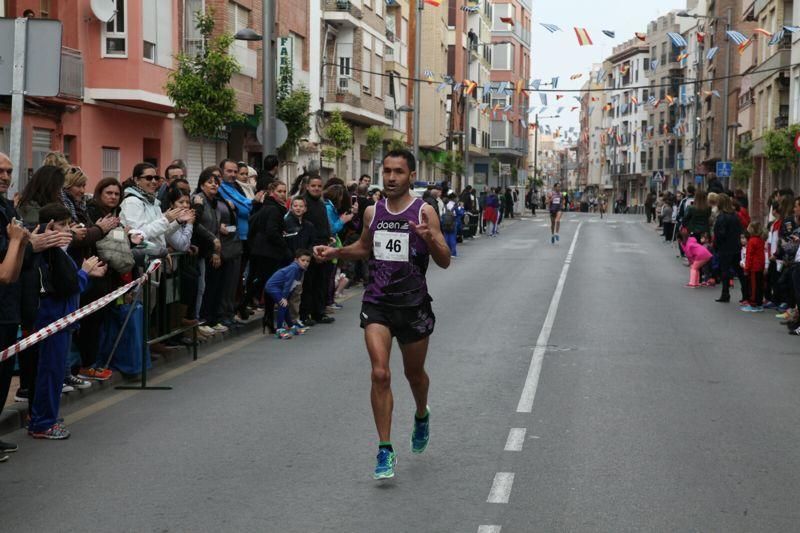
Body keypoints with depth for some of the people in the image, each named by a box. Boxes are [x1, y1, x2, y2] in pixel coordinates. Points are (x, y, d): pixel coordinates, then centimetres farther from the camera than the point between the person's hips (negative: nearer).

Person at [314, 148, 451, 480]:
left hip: (413, 304, -1)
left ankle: (421, 416, 50)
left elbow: (445, 262, -9)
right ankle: (385, 450, -6)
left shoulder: (424, 212, -7)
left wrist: (430, 239, -28)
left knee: (414, 373, 16)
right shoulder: (372, 212, 5)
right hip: (377, 303, 2)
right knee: (380, 374, -13)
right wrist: (335, 252, 8)